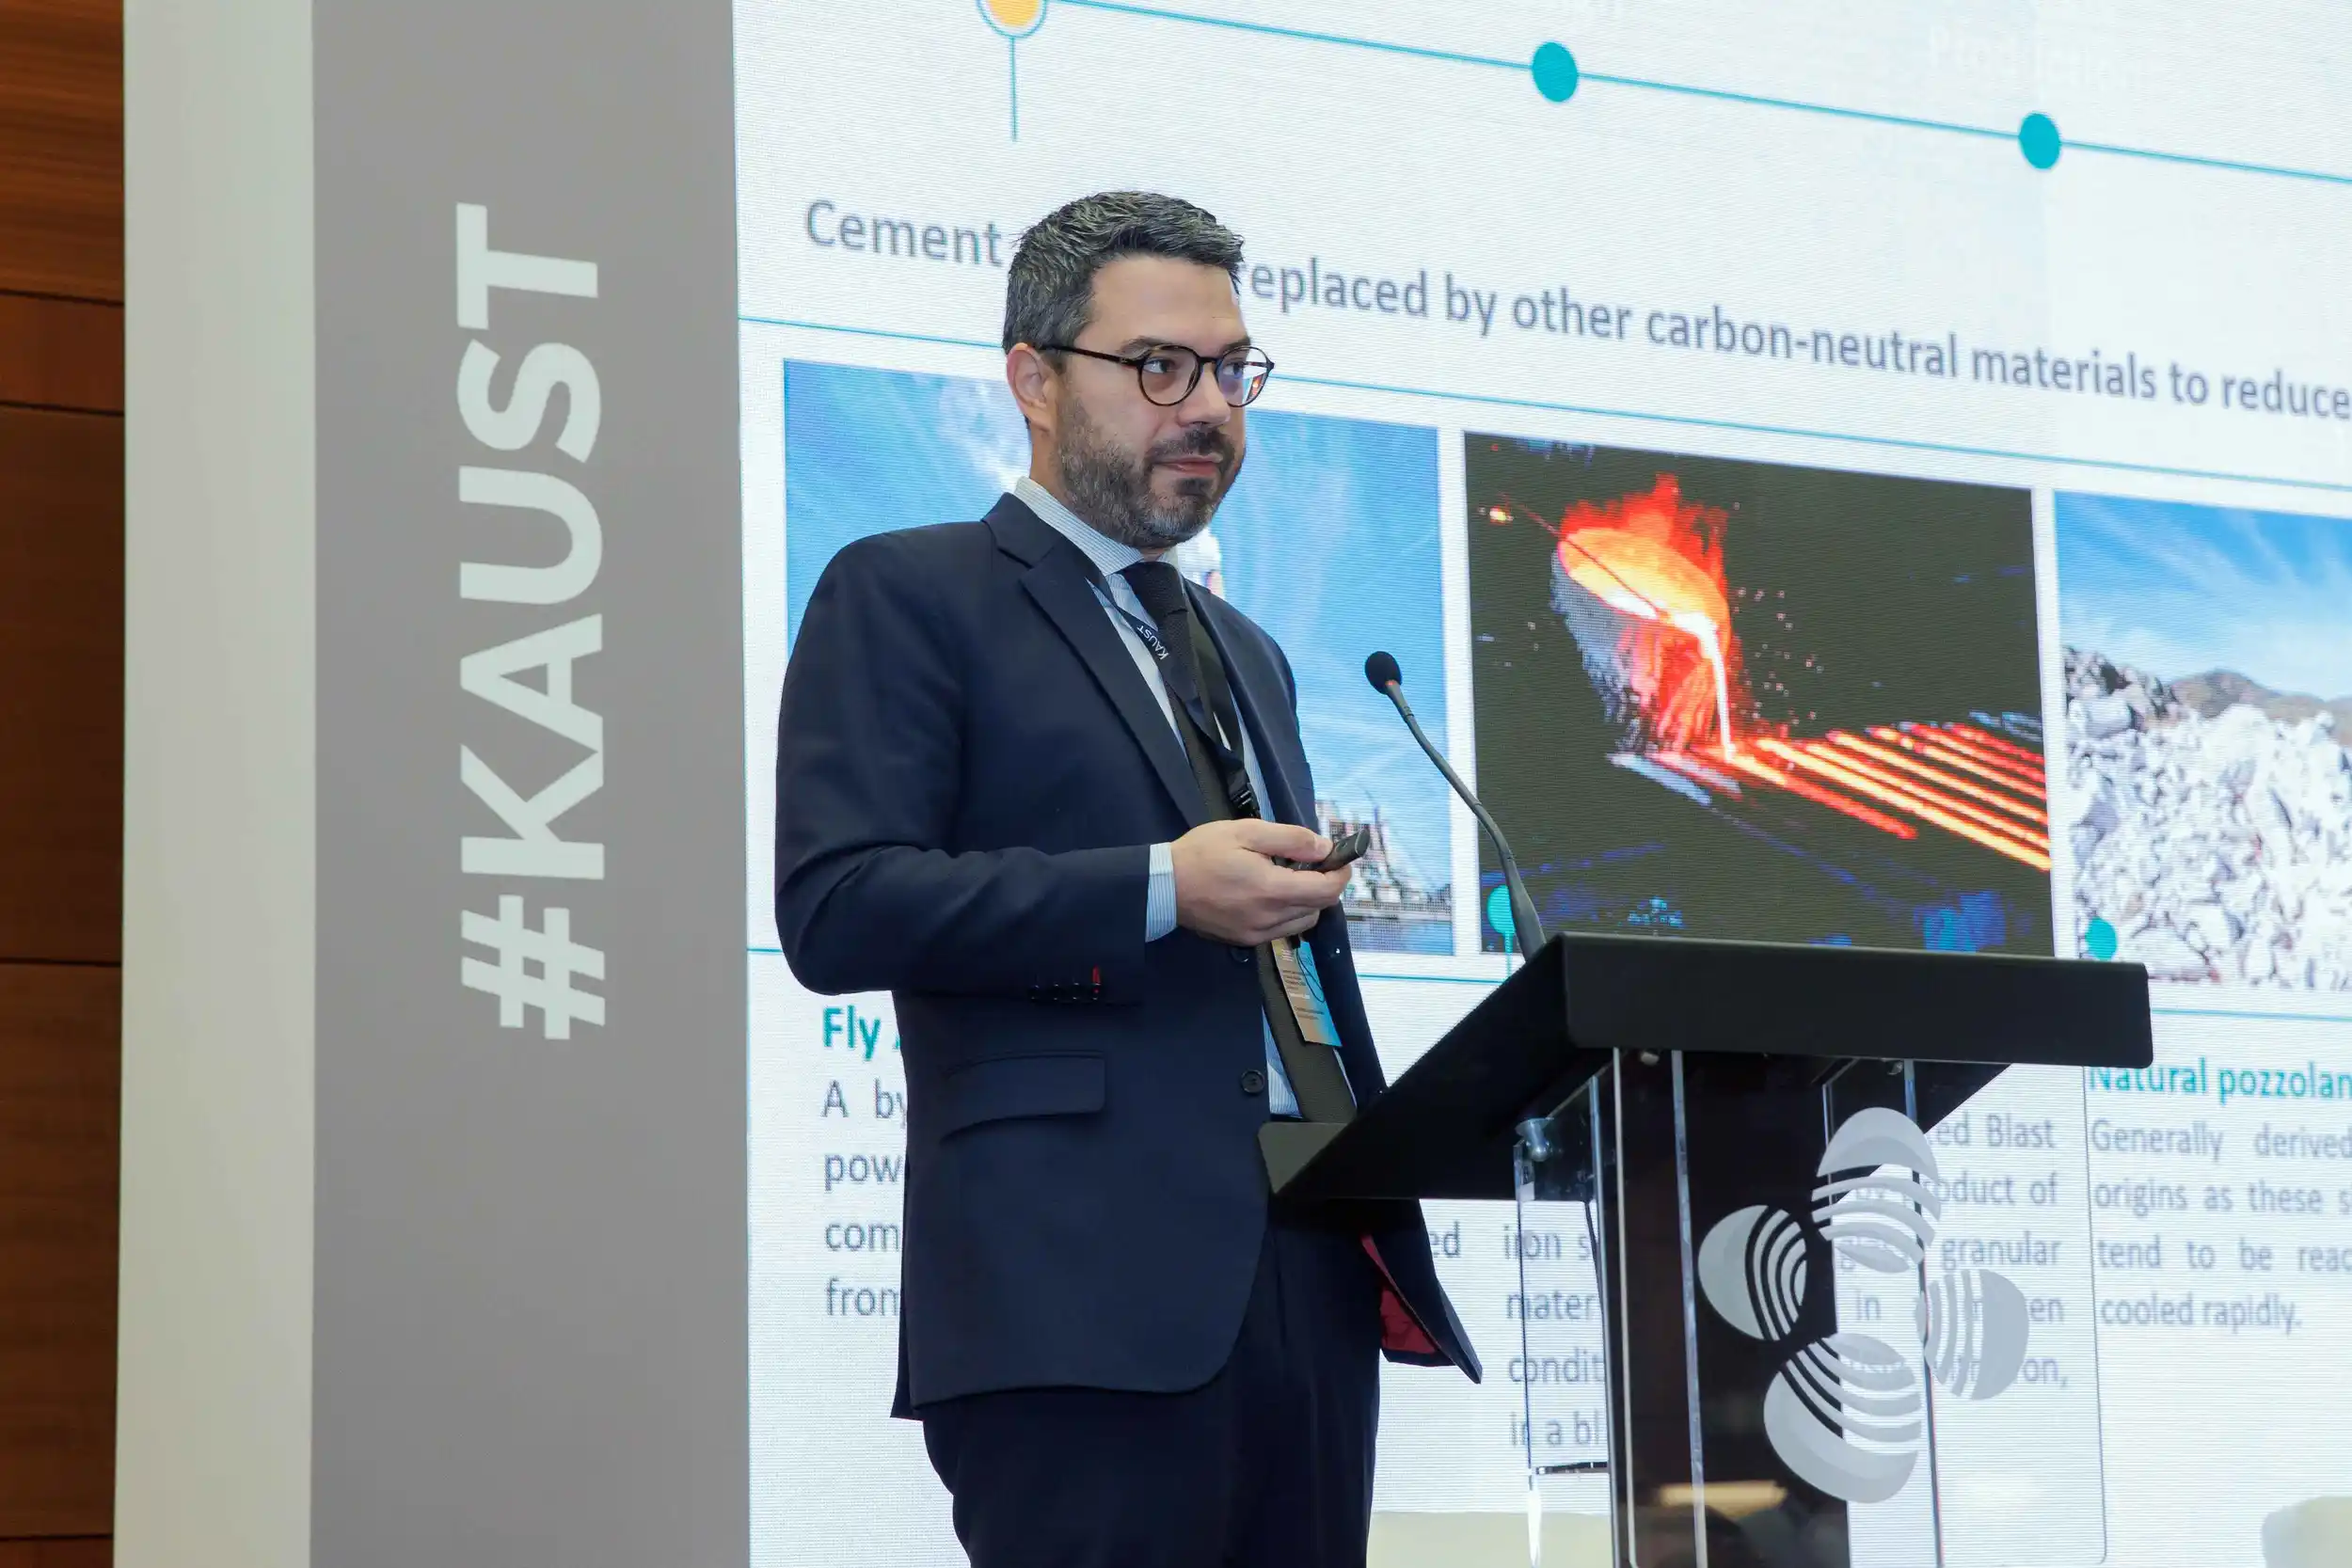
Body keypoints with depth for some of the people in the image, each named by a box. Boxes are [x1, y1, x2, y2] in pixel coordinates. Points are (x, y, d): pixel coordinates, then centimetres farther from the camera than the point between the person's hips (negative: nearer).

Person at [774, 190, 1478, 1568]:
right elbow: (838, 908, -10)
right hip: (1088, 1285, -7)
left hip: (1314, 1275, 7)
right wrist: (1159, 889, -16)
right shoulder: (907, 600, 3)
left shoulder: (1244, 654, 27)